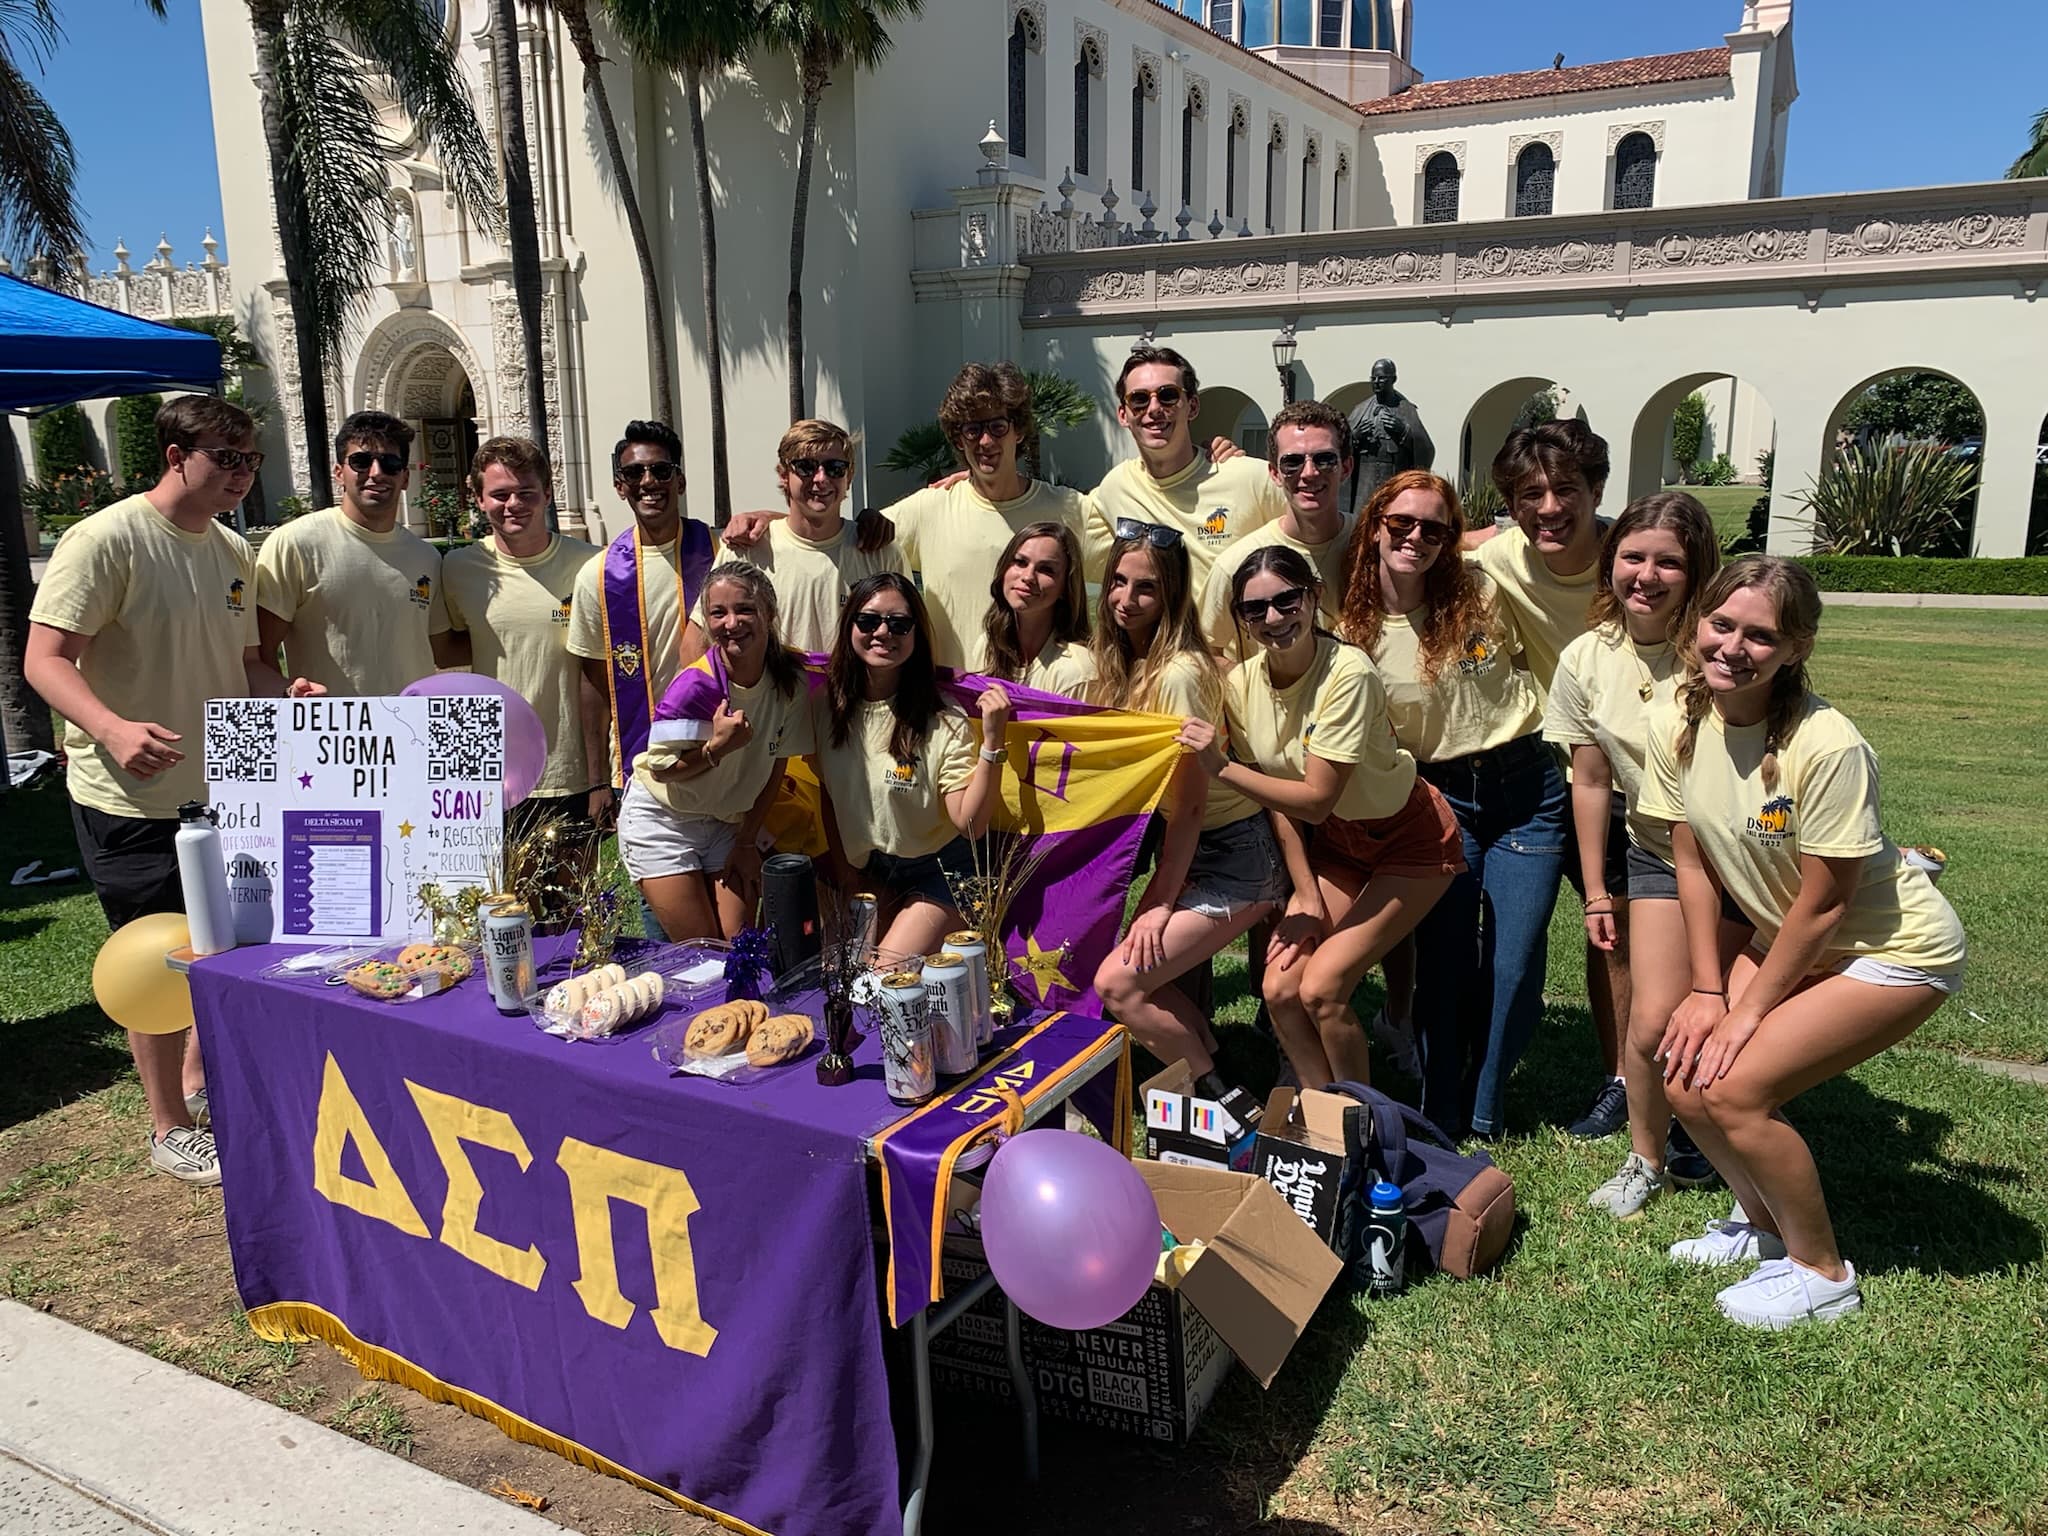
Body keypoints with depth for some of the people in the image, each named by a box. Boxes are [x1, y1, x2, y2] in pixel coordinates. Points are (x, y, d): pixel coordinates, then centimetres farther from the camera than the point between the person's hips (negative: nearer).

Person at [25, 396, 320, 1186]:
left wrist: (286, 694, -4)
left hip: (222, 788, 7)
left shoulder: (235, 551, 9)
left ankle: (200, 1083, 39)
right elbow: (44, 658, -19)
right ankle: (171, 1130, 20)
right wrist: (113, 728, -36)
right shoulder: (104, 540, -15)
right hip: (131, 797, -7)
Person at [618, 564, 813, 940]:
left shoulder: (792, 679, -14)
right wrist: (718, 747, -32)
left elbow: (776, 763, -3)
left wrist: (748, 840, 0)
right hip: (661, 820, -3)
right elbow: (660, 769, -15)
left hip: (730, 821, 4)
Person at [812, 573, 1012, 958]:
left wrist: (992, 741, -35)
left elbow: (970, 823, -26)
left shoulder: (942, 723, -20)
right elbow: (829, 794, 9)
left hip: (937, 875, -5)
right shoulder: (831, 707, -6)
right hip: (867, 875, 5)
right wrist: (842, 866, 9)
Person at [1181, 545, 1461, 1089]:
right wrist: (1307, 899, -7)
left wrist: (1221, 768, -29)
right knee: (1281, 988, -7)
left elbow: (1315, 800, -29)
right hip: (1334, 842, 6)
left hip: (1409, 840, -5)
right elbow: (1279, 801, -5)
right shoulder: (1241, 684, -11)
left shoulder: (1347, 673, -28)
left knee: (1321, 988, -15)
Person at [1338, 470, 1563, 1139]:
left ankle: (1482, 1116, 23)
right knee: (1444, 965, 1)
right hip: (1438, 799, -1)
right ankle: (1438, 1120, 21)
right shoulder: (1354, 632, -5)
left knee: (1514, 969, 1)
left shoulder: (1481, 591, -4)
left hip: (1527, 787, 1)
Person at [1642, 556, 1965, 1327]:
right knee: (1686, 1074, -5)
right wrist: (1707, 990, -3)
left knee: (1734, 1086, -17)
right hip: (1785, 938, 7)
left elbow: (1823, 904, -21)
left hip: (1893, 948, -6)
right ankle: (1764, 1222, 24)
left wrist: (1748, 1009, -13)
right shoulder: (1678, 725, -11)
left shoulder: (1827, 746, -29)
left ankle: (1821, 1273, 7)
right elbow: (1693, 864, -2)